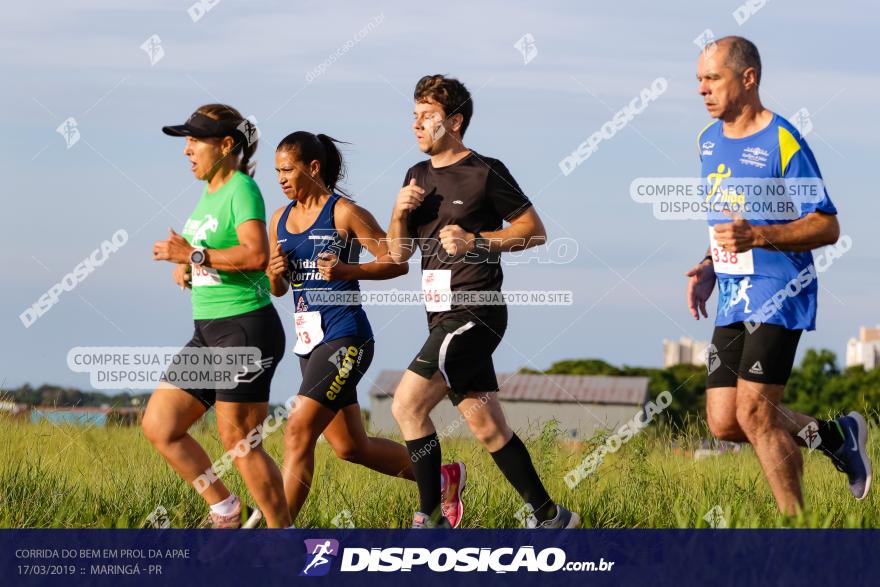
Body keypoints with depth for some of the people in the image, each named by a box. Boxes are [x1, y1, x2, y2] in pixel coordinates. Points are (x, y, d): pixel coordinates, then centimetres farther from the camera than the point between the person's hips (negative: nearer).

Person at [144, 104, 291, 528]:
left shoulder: (242, 190, -12)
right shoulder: (208, 193, 15)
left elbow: (256, 255, -27)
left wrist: (194, 255, -23)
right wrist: (184, 268, 5)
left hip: (247, 329, -9)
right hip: (208, 333, 9)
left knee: (237, 439, -6)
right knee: (159, 427, 6)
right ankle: (225, 510, 17)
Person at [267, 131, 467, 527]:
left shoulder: (344, 213, -8)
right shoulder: (280, 220, 12)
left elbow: (396, 262, -8)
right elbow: (278, 289, 19)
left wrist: (347, 271, -22)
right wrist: (274, 274, -4)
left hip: (344, 338, -8)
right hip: (309, 342, 8)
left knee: (298, 431, -18)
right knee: (350, 447, 14)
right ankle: (443, 479, 32)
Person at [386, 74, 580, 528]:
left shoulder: (485, 173, -6)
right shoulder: (418, 177, 16)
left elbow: (534, 230, -5)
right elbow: (399, 254, 17)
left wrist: (476, 242, -16)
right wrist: (400, 213, -2)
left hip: (474, 313, -8)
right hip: (443, 317, 8)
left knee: (407, 404, -17)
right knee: (488, 428, 8)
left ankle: (429, 517, -10)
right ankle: (550, 516, 16)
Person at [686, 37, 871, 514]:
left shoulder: (782, 143, -13)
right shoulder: (709, 140, 12)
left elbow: (827, 227, -15)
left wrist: (756, 236, -28)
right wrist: (709, 268, 10)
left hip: (778, 297, -8)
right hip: (731, 301, 8)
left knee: (754, 412, -14)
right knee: (724, 421, 2)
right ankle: (834, 435, 23)